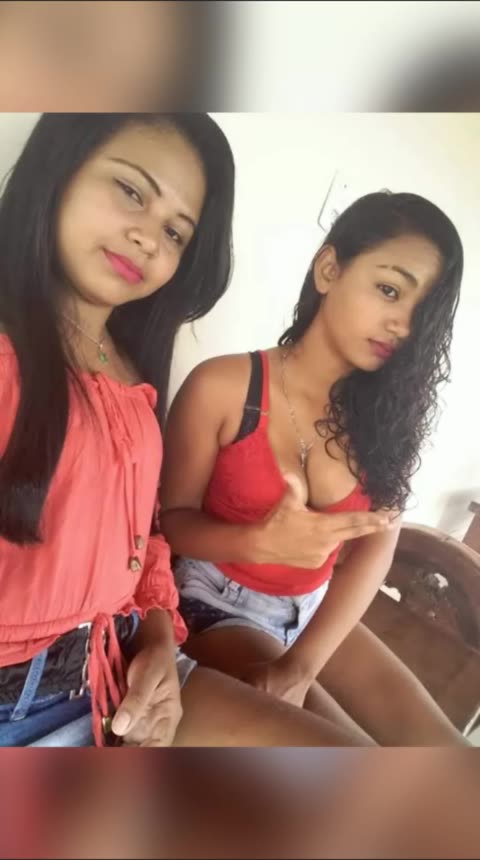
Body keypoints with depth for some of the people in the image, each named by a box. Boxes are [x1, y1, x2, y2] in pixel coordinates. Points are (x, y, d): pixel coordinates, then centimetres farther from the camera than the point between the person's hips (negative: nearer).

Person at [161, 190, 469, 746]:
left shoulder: (388, 413, -3)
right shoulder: (223, 387, -15)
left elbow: (377, 545, -12)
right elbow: (171, 519, -11)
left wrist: (301, 665, -24)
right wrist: (261, 543, -32)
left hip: (317, 615, 5)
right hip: (217, 606, -4)